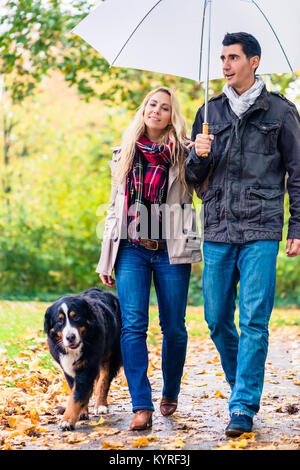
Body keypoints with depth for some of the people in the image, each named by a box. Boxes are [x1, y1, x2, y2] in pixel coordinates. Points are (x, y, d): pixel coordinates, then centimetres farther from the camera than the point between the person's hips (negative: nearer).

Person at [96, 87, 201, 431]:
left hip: (171, 249, -1)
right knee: (132, 325, -11)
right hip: (132, 249, 1)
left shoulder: (182, 153, 7)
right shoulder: (124, 155, 14)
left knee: (173, 327, 4)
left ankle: (170, 395, 25)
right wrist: (105, 260, 14)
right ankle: (141, 406, -9)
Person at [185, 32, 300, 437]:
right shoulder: (210, 112, 14)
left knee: (254, 321, -7)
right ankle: (241, 386, 27)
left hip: (261, 231, -4)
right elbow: (194, 177, 16)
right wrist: (199, 156, -6)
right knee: (217, 320, 7)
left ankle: (244, 407, -3)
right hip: (217, 231, 4)